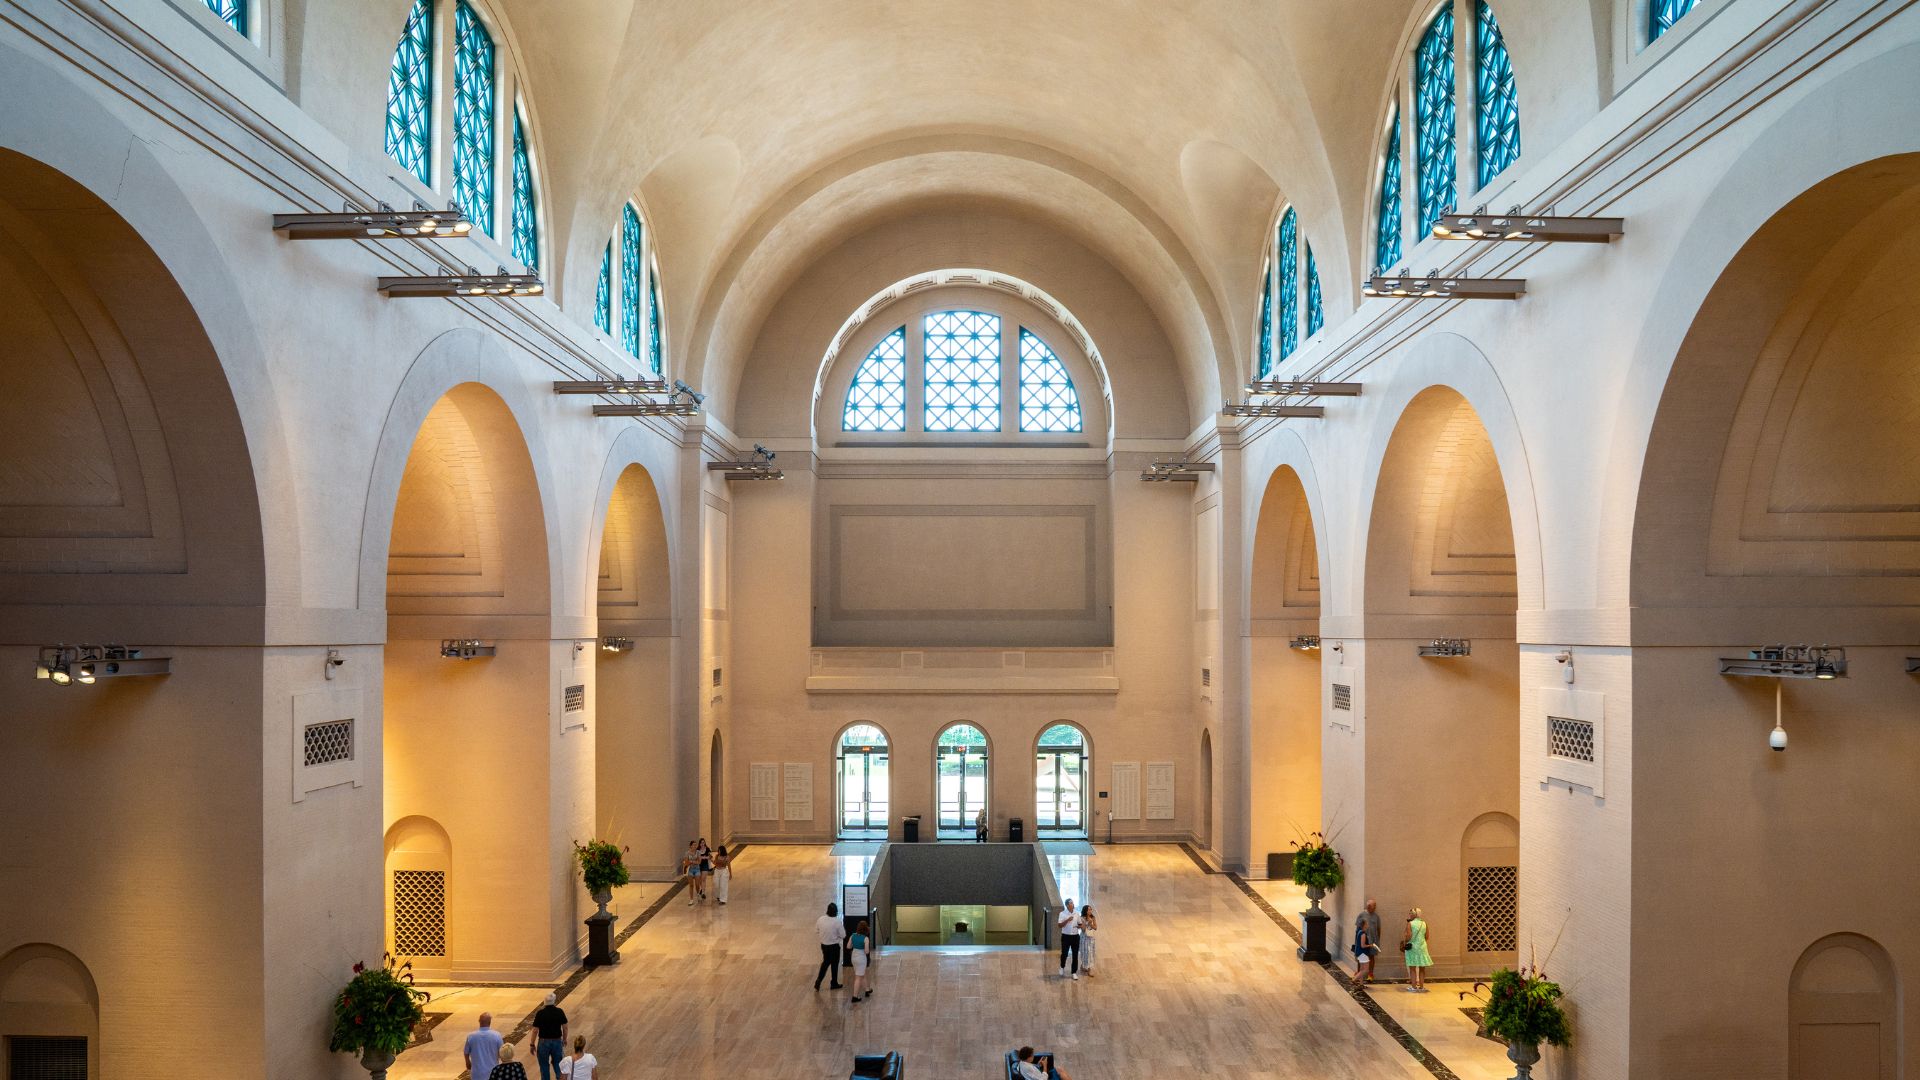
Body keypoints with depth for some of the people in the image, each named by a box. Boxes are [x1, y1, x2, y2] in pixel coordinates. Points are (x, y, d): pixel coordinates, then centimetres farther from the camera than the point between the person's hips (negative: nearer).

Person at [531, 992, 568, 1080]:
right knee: (558, 1065, 16)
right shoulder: (560, 1012, -6)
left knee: (544, 1067, 13)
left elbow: (535, 1030, -10)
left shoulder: (540, 1013, -12)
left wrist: (532, 1045, 1)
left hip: (544, 1042, -2)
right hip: (557, 1042, 2)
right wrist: (564, 1040, 15)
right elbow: (565, 1027, 0)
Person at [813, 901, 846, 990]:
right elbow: (843, 935, -15)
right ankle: (834, 983, 31)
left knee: (825, 962, 24)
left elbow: (816, 932, 3)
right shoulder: (837, 922, -23)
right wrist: (843, 927, 1)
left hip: (823, 945, 4)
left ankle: (818, 981, 19)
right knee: (834, 964, 16)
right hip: (834, 946, -4)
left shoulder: (820, 919, -10)